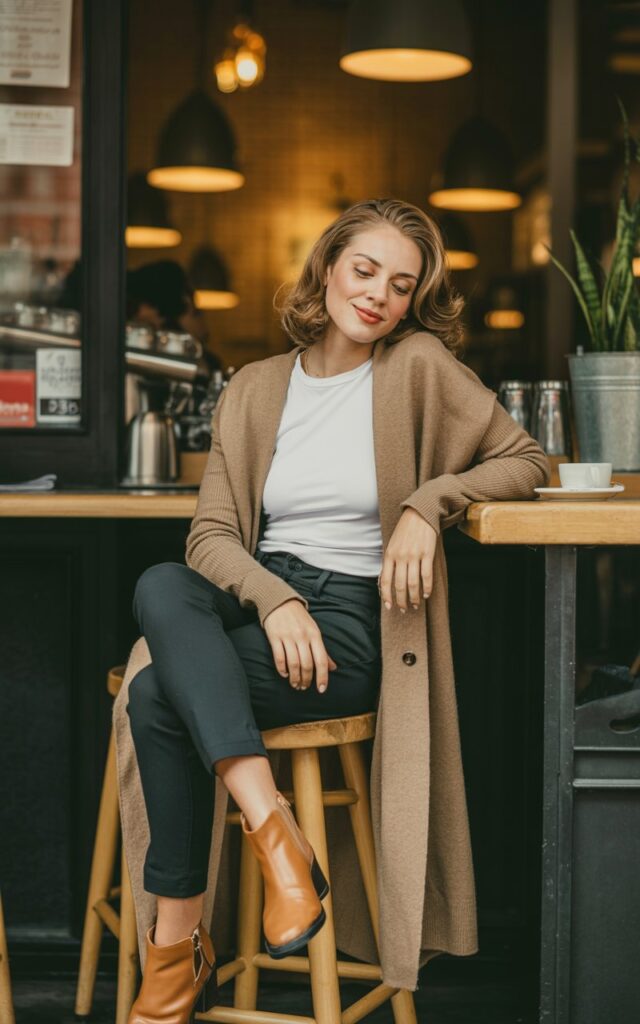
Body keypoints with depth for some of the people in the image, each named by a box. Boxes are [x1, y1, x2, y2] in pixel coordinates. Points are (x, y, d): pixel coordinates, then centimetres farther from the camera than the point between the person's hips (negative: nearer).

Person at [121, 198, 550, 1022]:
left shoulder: (419, 366, 3)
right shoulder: (255, 388, 13)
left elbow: (527, 461, 6)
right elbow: (211, 533, 5)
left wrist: (430, 503, -12)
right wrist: (275, 599, -16)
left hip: (355, 621, -4)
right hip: (259, 597, 5)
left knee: (157, 696, -27)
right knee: (160, 585, -32)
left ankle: (177, 947, -14)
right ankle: (276, 837, -33)